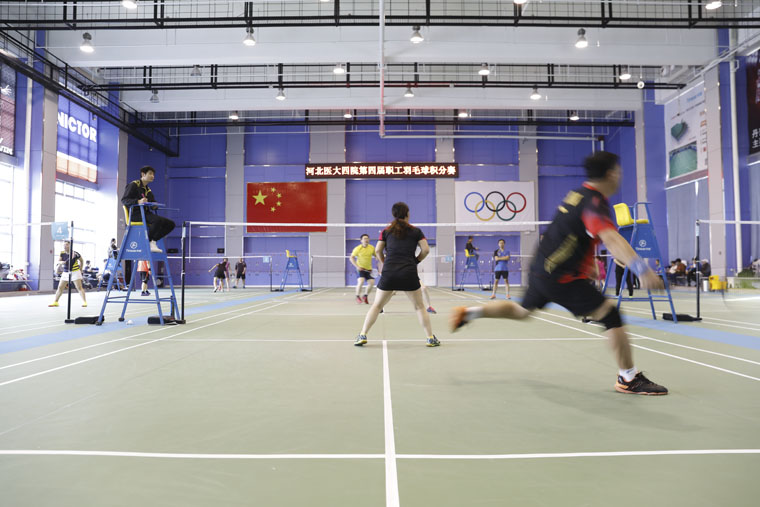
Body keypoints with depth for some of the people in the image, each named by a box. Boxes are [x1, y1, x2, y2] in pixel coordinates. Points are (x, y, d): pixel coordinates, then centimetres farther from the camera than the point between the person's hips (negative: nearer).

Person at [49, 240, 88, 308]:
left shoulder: (75, 253, -12)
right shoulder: (62, 253, -1)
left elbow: (81, 260, 4)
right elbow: (58, 261, -5)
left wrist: (80, 269, 9)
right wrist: (62, 262, -28)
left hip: (75, 272, -5)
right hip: (65, 273, 5)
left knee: (79, 287, -9)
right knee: (60, 288, 9)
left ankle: (84, 302, -7)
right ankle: (55, 302, 21)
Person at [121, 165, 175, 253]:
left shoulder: (148, 190, 23)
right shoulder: (134, 185, 0)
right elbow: (124, 200, -10)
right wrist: (138, 202, -28)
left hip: (146, 213, 8)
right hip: (136, 214, -8)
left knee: (170, 224, -10)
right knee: (158, 220, -35)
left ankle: (152, 241, -12)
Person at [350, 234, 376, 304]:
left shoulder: (372, 248, -1)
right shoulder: (358, 248, -10)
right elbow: (351, 258, -8)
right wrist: (357, 266, -19)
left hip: (368, 269, 4)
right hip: (360, 268, -4)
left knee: (371, 282, -9)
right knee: (361, 281, -24)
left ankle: (365, 296, 14)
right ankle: (357, 297, -4)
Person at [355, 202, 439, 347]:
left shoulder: (386, 231, 11)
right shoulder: (416, 231, 8)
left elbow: (378, 251, 6)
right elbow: (425, 249, 2)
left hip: (388, 273, 1)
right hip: (409, 273, -1)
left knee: (376, 305, 12)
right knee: (419, 307, 11)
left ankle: (362, 335, 9)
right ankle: (430, 338, 11)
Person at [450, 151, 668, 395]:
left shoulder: (579, 193, 10)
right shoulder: (594, 203, -19)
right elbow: (611, 239, -37)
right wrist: (641, 268, -47)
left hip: (540, 269, 9)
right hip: (562, 278, -9)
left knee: (522, 310, 29)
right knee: (610, 314, -5)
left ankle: (470, 312, 31)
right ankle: (629, 379, 3)